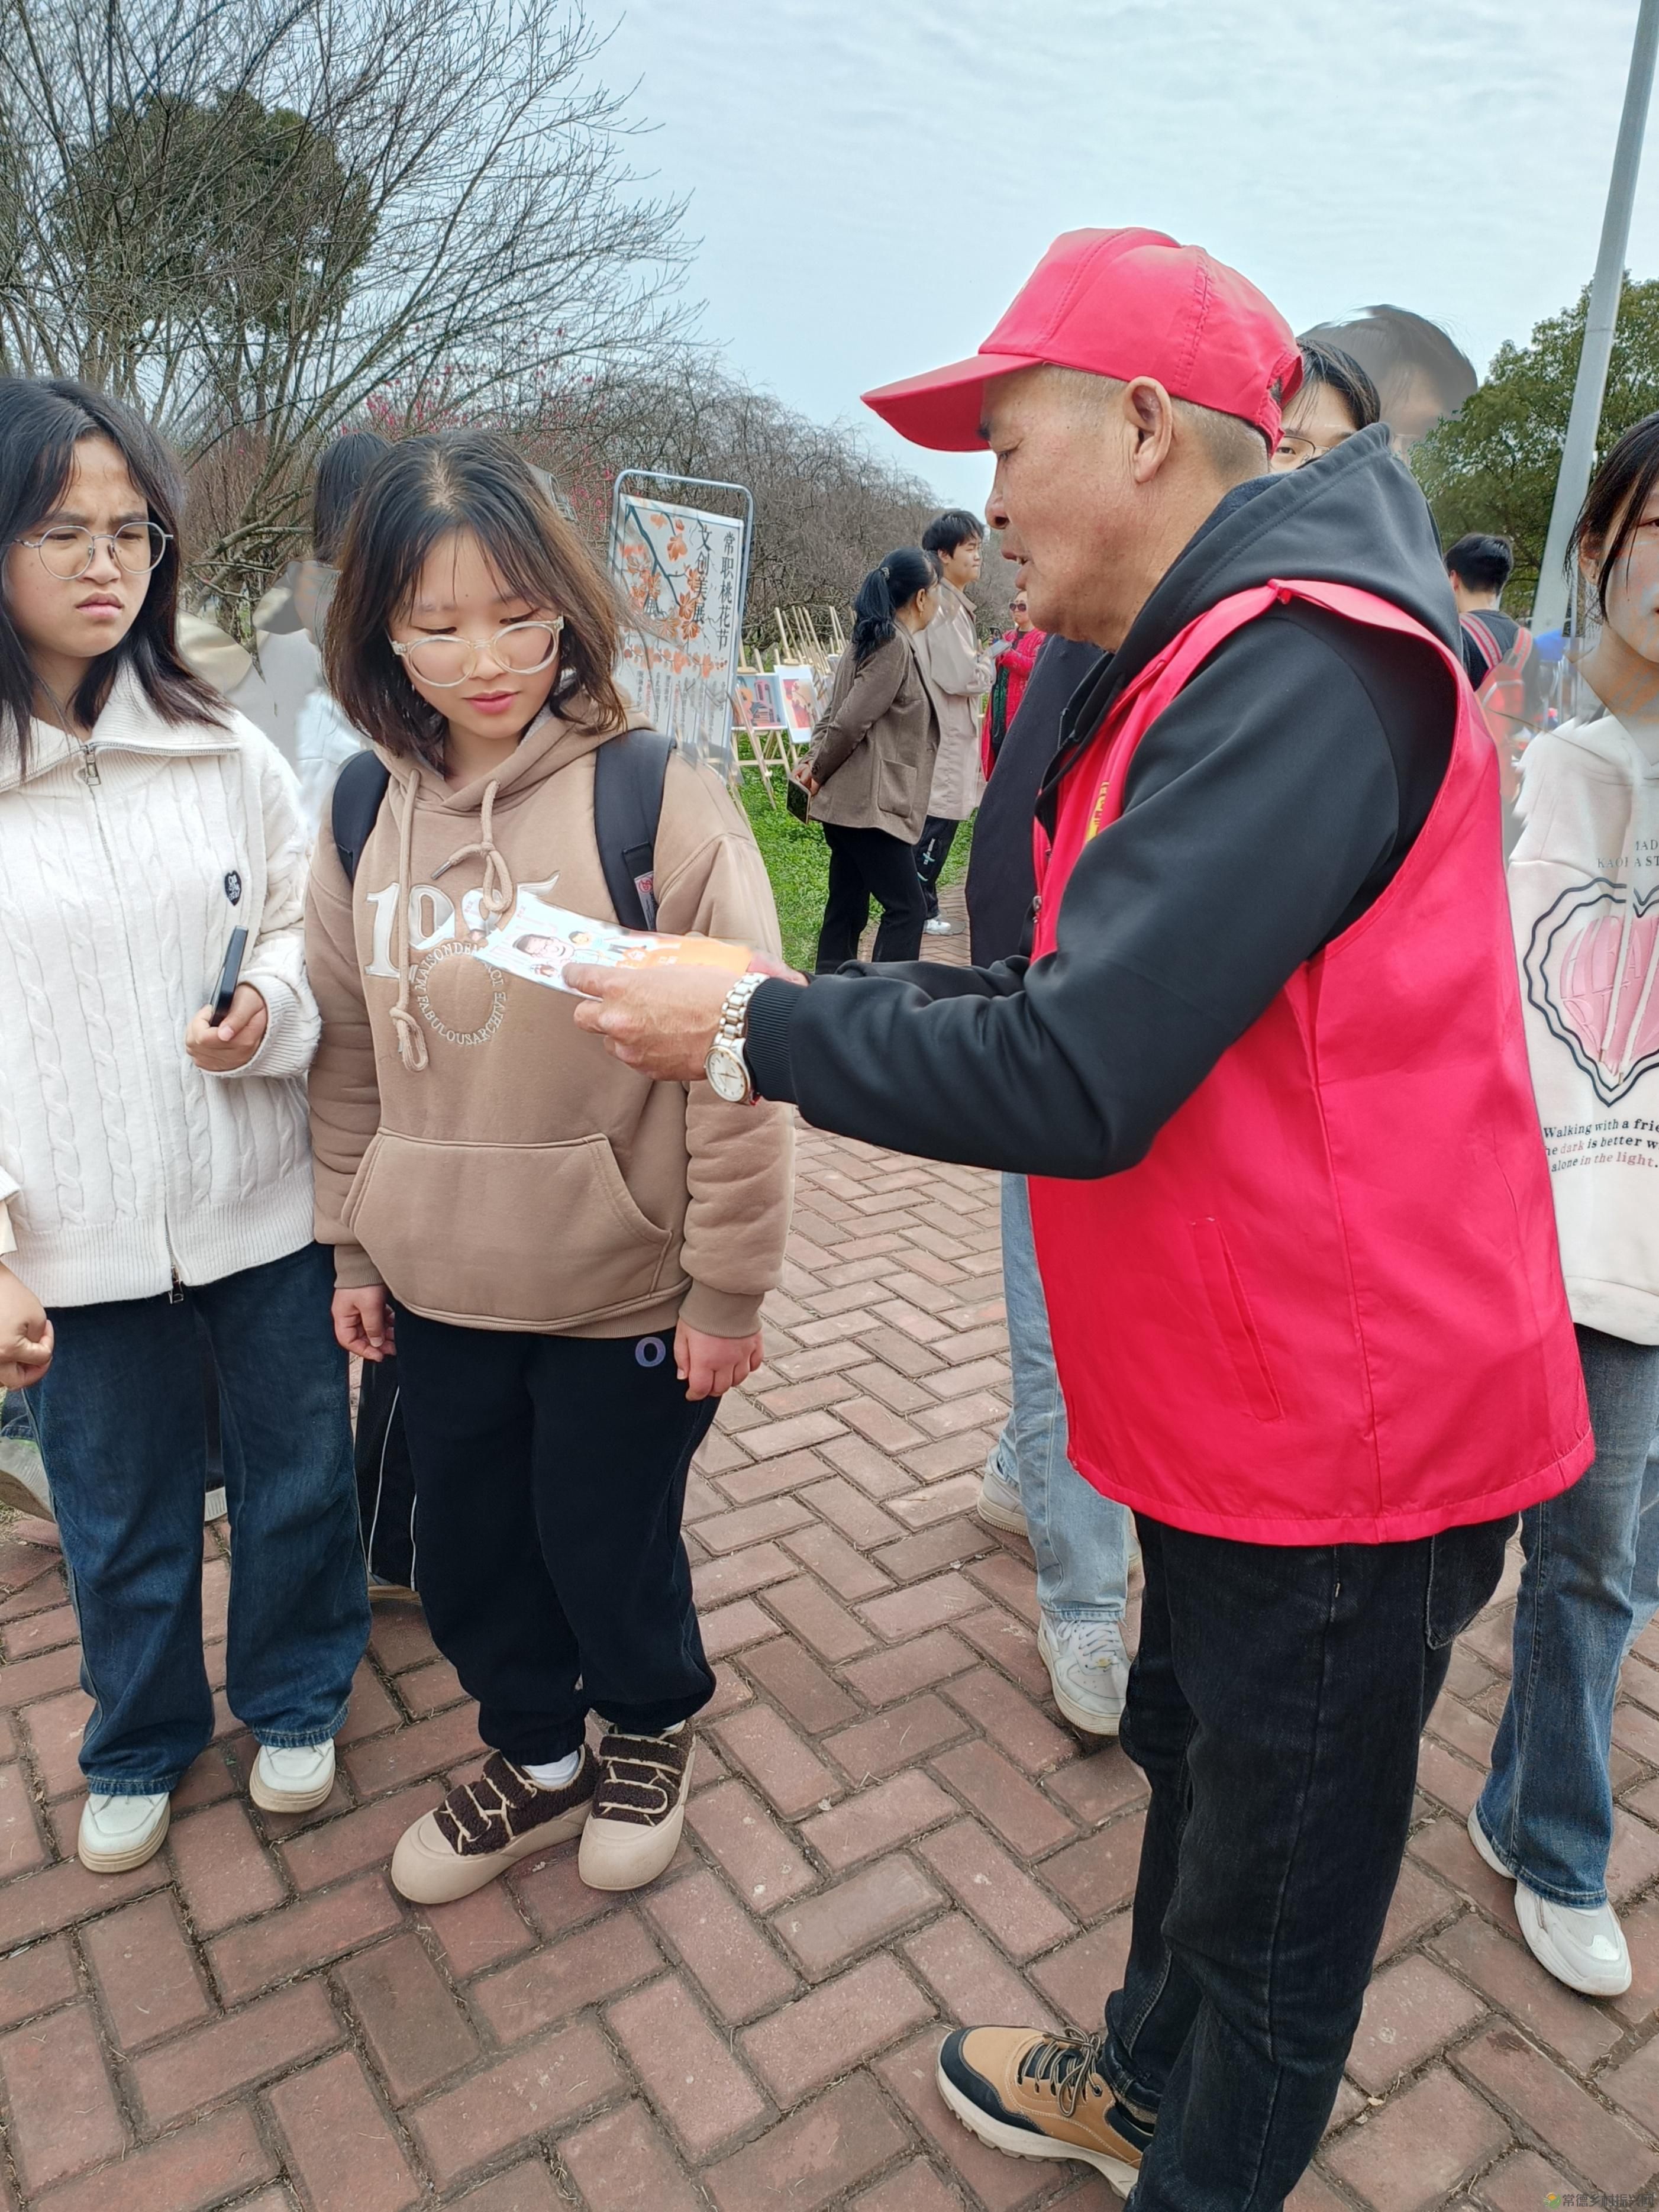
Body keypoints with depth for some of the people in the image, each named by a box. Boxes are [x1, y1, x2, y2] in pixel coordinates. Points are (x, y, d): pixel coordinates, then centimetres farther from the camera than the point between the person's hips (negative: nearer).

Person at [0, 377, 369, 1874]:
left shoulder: (223, 751, -2)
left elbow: (312, 931, 5)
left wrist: (270, 1007, -18)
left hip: (266, 1208, 1)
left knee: (300, 1477, 16)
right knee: (121, 1523, 17)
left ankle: (295, 1703, 44)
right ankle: (141, 1745, 45)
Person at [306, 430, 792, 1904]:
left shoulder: (656, 800, -15)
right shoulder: (366, 817, 2)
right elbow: (351, 1056, 11)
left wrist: (727, 1287, -12)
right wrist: (354, 1245, 13)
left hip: (625, 1289, -5)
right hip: (441, 1291, 5)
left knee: (609, 1545, 13)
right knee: (472, 1551, 19)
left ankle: (650, 1731, 47)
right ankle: (536, 1761, 48)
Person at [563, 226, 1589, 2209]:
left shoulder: (1300, 674, -24)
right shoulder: (1211, 667, 10)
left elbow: (1076, 1079, -30)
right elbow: (1097, 1000, 10)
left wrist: (749, 1037, -17)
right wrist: (813, 1004, 1)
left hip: (1341, 1444, -10)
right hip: (1241, 1401, 10)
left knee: (1273, 1896, 14)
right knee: (1195, 1770, 28)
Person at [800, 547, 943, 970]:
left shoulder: (872, 641, 16)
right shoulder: (896, 646, -14)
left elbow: (835, 713, 17)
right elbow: (849, 721, -18)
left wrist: (814, 763, 4)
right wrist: (820, 771, -5)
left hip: (849, 803, 10)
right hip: (869, 804, -10)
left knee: (847, 909, 12)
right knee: (907, 909, -8)